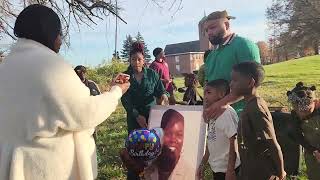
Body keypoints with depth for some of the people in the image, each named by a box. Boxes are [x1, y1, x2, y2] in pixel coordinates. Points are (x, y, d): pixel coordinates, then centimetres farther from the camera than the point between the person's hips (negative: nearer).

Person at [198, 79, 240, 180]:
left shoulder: (227, 113, -19)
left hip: (226, 169, -8)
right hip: (217, 167, 8)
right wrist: (203, 164, 15)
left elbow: (233, 143, -21)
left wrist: (230, 170, -21)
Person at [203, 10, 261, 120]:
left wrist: (224, 102, -27)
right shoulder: (211, 54, 16)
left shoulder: (244, 45, -7)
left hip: (239, 113, -6)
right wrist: (206, 109, 3)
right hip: (215, 114, 7)